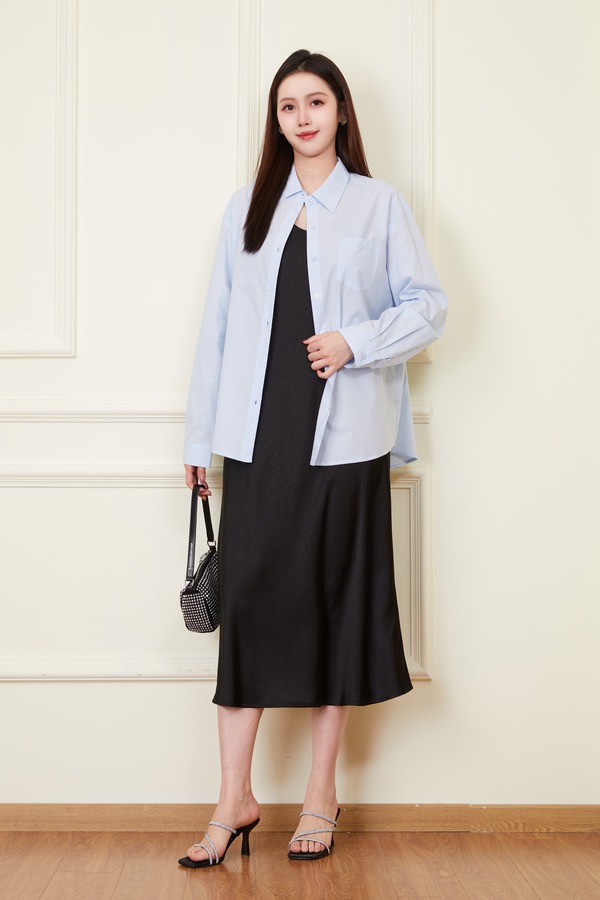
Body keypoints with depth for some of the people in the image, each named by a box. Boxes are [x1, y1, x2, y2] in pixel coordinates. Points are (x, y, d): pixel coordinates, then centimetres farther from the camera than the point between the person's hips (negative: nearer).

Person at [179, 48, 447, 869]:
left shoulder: (379, 205, 7)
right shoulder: (248, 209, 14)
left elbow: (428, 304, 3)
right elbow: (219, 323, 12)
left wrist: (355, 343, -13)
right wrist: (200, 435, 9)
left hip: (343, 435, -2)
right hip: (260, 433, 2)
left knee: (336, 602, 4)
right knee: (248, 600, -2)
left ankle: (322, 793, 16)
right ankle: (235, 796, 7)